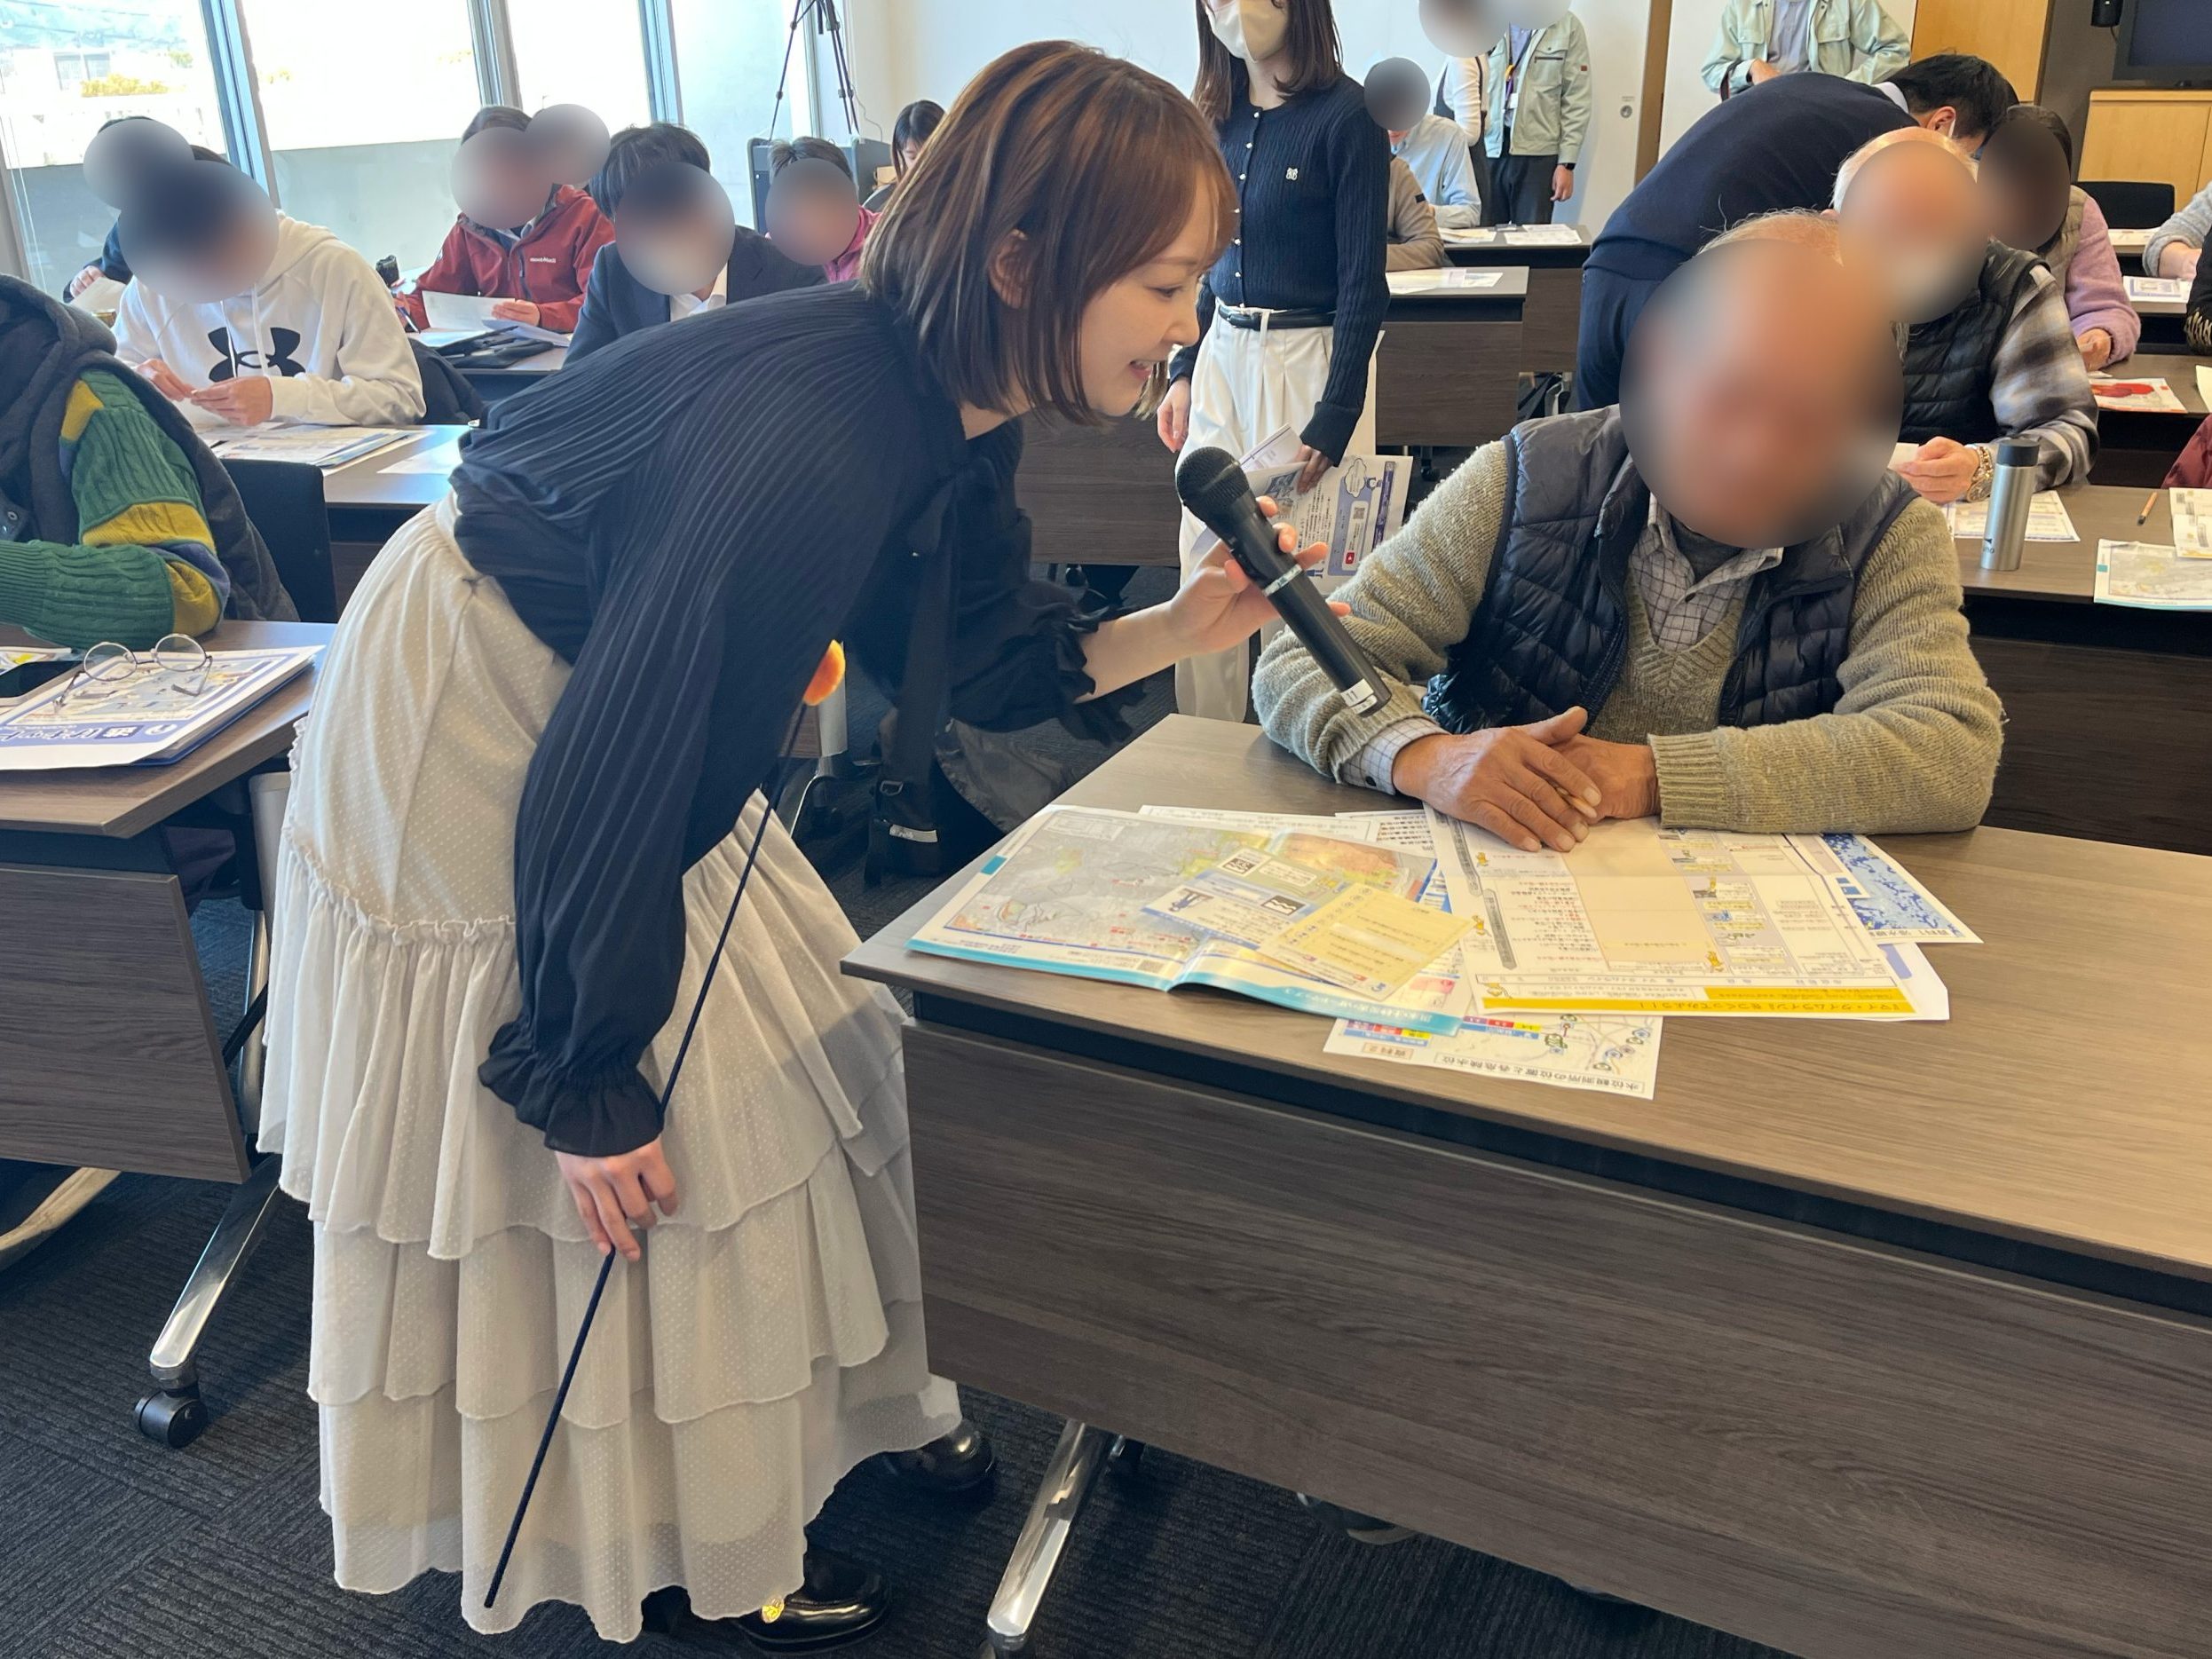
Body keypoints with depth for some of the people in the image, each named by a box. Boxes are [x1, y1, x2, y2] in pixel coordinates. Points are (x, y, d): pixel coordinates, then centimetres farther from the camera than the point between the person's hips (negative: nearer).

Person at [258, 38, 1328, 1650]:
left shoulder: (951, 399, -9)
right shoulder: (813, 444, -37)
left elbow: (967, 656, 3)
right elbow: (608, 789, -32)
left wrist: (1172, 629, -12)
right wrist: (579, 1084, -20)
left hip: (620, 697, 9)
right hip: (467, 732, -9)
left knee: (788, 1033, 16)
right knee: (639, 1157, 2)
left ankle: (852, 1391, 39)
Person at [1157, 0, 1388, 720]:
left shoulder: (1345, 116, -11)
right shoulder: (1219, 114, 7)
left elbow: (1363, 284, -13)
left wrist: (1333, 421, -16)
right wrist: (1185, 372, 11)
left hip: (1307, 362, -6)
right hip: (1222, 356, 6)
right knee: (1206, 561, 8)